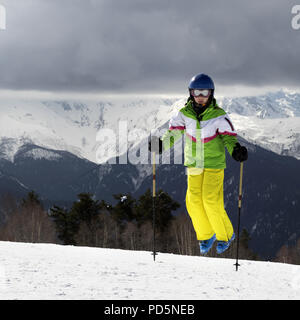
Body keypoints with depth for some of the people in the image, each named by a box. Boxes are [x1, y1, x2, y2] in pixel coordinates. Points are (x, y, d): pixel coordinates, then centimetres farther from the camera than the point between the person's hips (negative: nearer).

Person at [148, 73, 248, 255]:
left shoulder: (219, 116, -10)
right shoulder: (185, 114, -2)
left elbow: (229, 136, -10)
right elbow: (173, 133, 1)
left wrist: (236, 150, -30)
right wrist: (161, 144, -16)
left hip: (214, 164, -3)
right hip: (194, 164, 3)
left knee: (212, 202, -11)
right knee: (194, 201, -4)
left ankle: (226, 235, 12)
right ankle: (206, 236, 17)